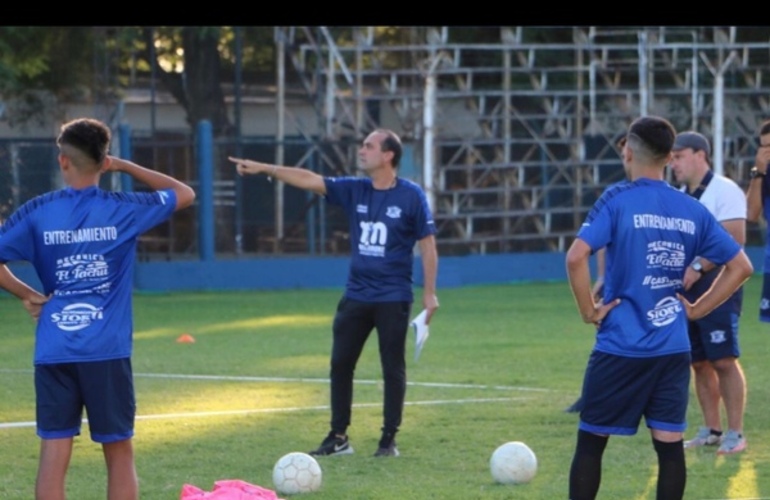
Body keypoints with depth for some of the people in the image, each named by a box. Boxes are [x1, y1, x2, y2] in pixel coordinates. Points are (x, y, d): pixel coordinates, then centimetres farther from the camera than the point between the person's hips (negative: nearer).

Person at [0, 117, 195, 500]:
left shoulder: (36, 213, 1)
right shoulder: (123, 210, 0)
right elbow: (184, 194, 15)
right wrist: (126, 167, 16)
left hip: (53, 353, 1)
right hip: (107, 352, -1)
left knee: (53, 454, 1)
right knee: (119, 453, 9)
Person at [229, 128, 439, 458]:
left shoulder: (411, 196, -8)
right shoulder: (354, 190, 4)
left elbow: (427, 244, -6)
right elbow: (309, 179, -1)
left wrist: (429, 293, -9)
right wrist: (265, 169, -10)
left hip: (393, 298, -5)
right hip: (356, 295, 5)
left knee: (393, 368, 1)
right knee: (340, 364, 5)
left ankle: (389, 440, 9)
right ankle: (338, 437, 13)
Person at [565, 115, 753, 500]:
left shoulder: (617, 201, -8)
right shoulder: (692, 211, 6)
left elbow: (576, 257, -21)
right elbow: (740, 267, 10)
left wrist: (589, 311, -10)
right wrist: (696, 309, 10)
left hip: (621, 346, -3)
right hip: (673, 349, 4)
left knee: (591, 441, 7)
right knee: (670, 445, 3)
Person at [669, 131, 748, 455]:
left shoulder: (723, 191, -9)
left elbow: (734, 239, -18)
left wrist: (697, 268, -22)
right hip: (687, 289, 8)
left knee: (724, 360, -10)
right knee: (699, 362, 8)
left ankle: (735, 434, -7)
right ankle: (711, 430, 15)